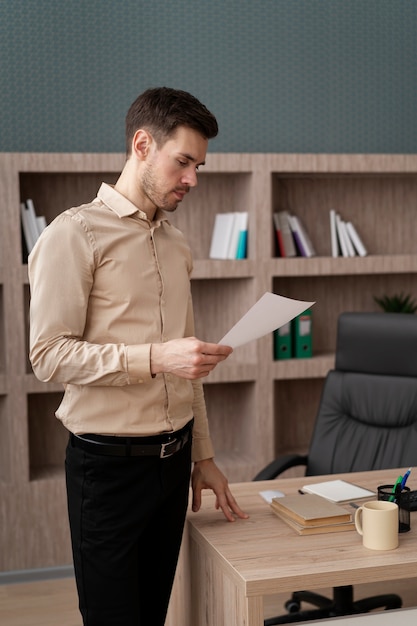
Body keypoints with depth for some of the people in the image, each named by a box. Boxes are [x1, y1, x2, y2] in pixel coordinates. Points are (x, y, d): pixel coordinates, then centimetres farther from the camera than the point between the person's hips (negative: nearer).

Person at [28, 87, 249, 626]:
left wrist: (202, 457, 17)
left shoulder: (176, 245, 14)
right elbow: (49, 355, -16)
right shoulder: (75, 233, -9)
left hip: (173, 458, 7)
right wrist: (154, 358, -25)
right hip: (109, 462, -6)